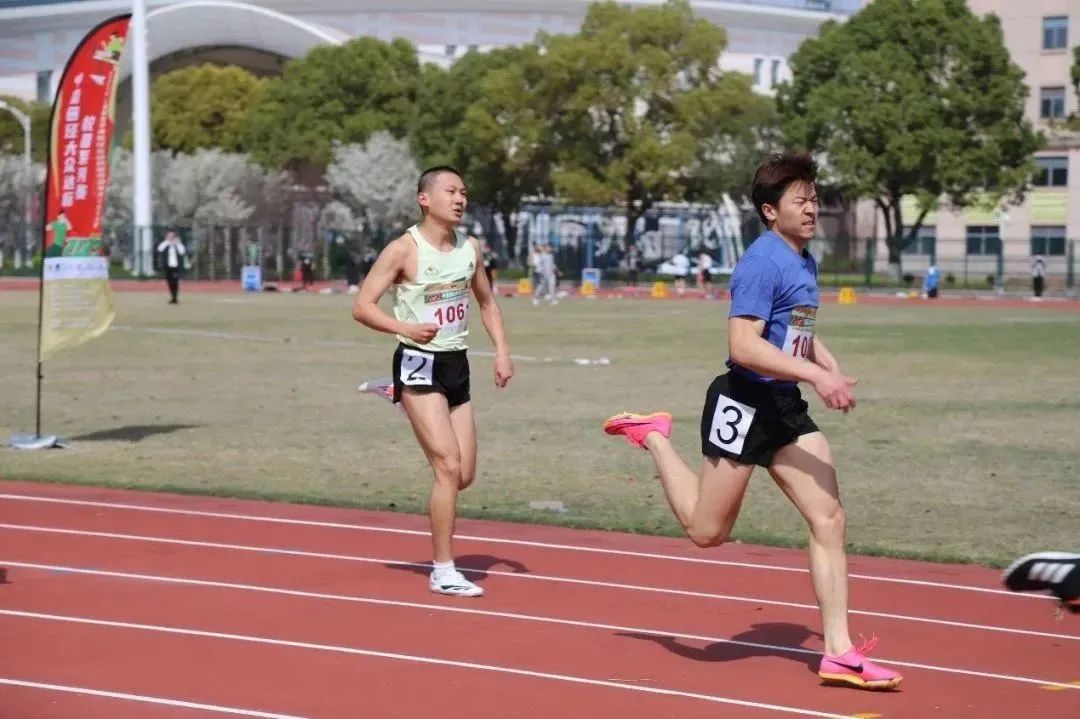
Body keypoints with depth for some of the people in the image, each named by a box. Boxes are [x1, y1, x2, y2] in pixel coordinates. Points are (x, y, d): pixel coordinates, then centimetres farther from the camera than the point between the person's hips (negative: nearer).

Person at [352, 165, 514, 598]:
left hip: (456, 365, 7)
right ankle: (443, 572, -7)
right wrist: (406, 328, -28)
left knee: (464, 475, 6)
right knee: (449, 467, -14)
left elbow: (487, 303, 23)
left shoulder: (470, 249, 8)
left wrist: (501, 351, 9)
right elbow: (362, 307, -12)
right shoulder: (404, 250, -11)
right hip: (419, 365, -7)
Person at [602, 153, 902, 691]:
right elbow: (743, 346, -26)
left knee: (829, 520, 0)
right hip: (743, 404, -8)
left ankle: (839, 654, 3)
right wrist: (816, 376, -29)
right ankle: (654, 436, 27)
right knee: (707, 531, 5)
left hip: (786, 407, 8)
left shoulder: (805, 262, 12)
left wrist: (833, 372, 13)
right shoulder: (763, 263, -17)